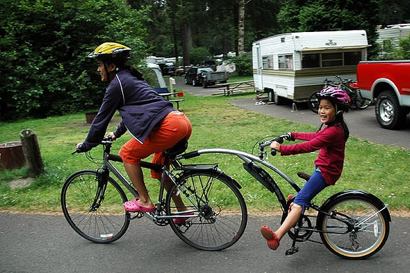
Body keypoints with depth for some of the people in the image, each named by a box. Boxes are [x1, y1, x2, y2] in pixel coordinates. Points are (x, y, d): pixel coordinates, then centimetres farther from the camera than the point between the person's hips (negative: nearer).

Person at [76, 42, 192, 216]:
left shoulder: (116, 84, -2)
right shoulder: (129, 78, 26)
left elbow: (102, 118, 2)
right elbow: (131, 110, 37)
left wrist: (86, 145, 14)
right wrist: (117, 133, 46)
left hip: (168, 127, -10)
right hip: (183, 123, 10)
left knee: (128, 154, 6)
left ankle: (144, 202, 10)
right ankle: (182, 210, 27)